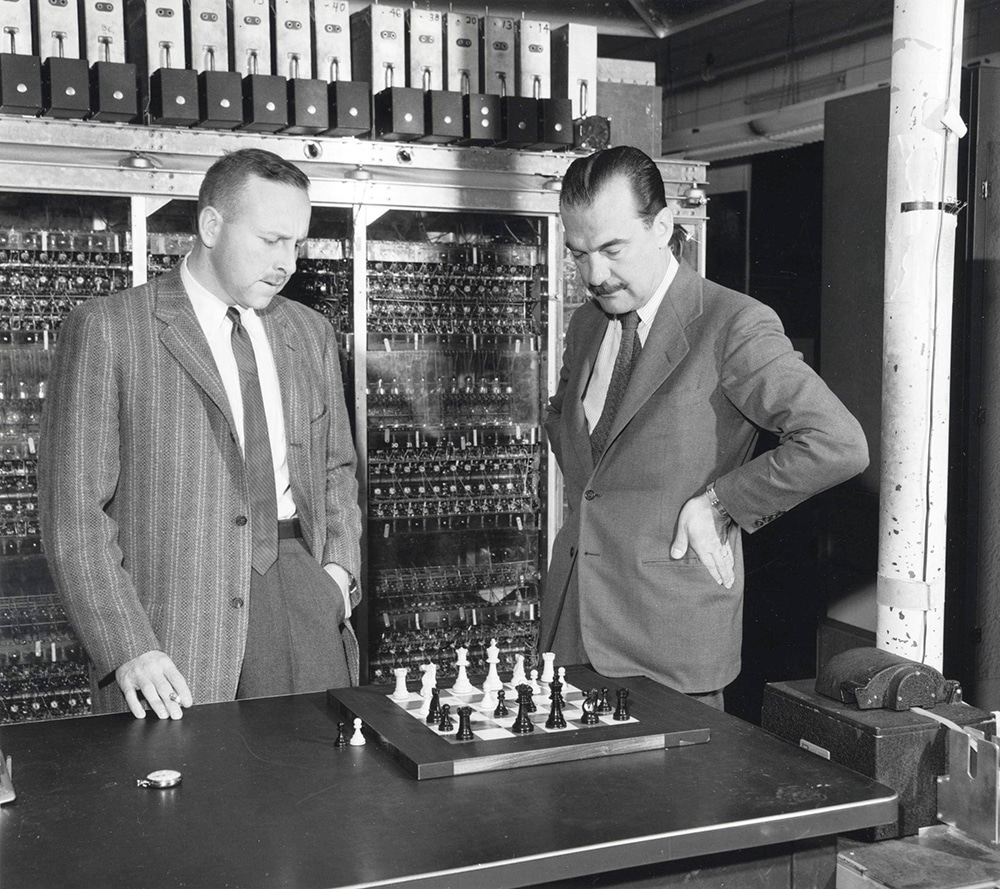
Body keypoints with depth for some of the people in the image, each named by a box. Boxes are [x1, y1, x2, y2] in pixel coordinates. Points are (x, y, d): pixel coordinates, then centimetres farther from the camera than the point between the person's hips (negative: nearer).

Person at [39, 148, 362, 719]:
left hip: (300, 587, 4)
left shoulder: (311, 334, 16)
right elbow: (73, 511, -6)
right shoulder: (107, 329, -2)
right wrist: (127, 651, -15)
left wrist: (340, 565, 7)